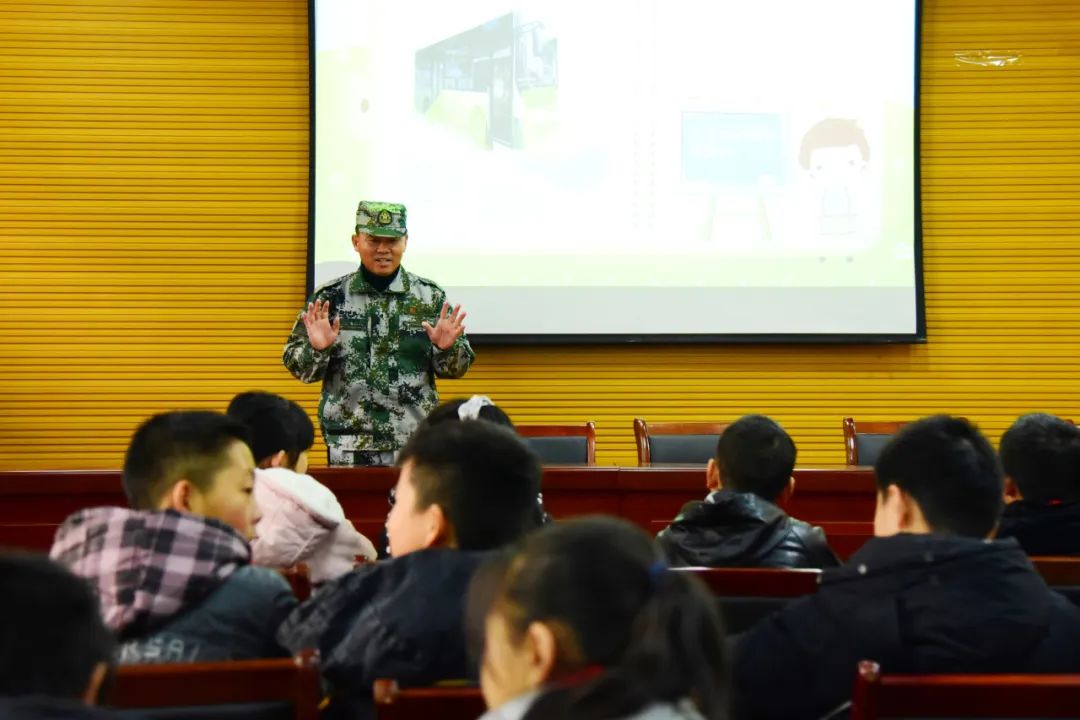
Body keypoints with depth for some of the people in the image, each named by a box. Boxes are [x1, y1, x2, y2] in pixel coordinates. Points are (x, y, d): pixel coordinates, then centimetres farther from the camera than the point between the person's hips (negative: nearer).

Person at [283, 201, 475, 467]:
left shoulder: (430, 297, 4)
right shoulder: (330, 297, 3)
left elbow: (457, 367, 7)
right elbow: (294, 363, 5)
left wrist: (446, 348, -14)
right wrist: (317, 349, -15)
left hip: (415, 445, 0)